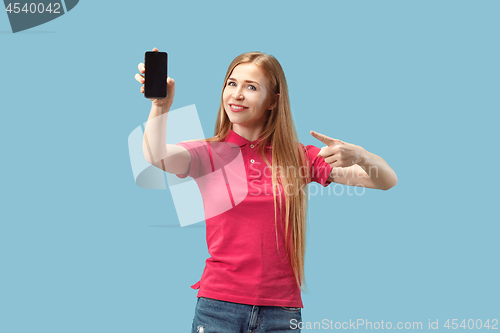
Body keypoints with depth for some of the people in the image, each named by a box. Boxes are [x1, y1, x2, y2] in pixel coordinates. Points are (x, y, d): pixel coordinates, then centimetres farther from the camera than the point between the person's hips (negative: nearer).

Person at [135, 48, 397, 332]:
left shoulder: (299, 157, 6)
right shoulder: (208, 154, 4)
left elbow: (387, 181, 1)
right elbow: (156, 157, -18)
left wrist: (356, 155, -21)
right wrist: (160, 104, -34)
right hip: (219, 306, -1)